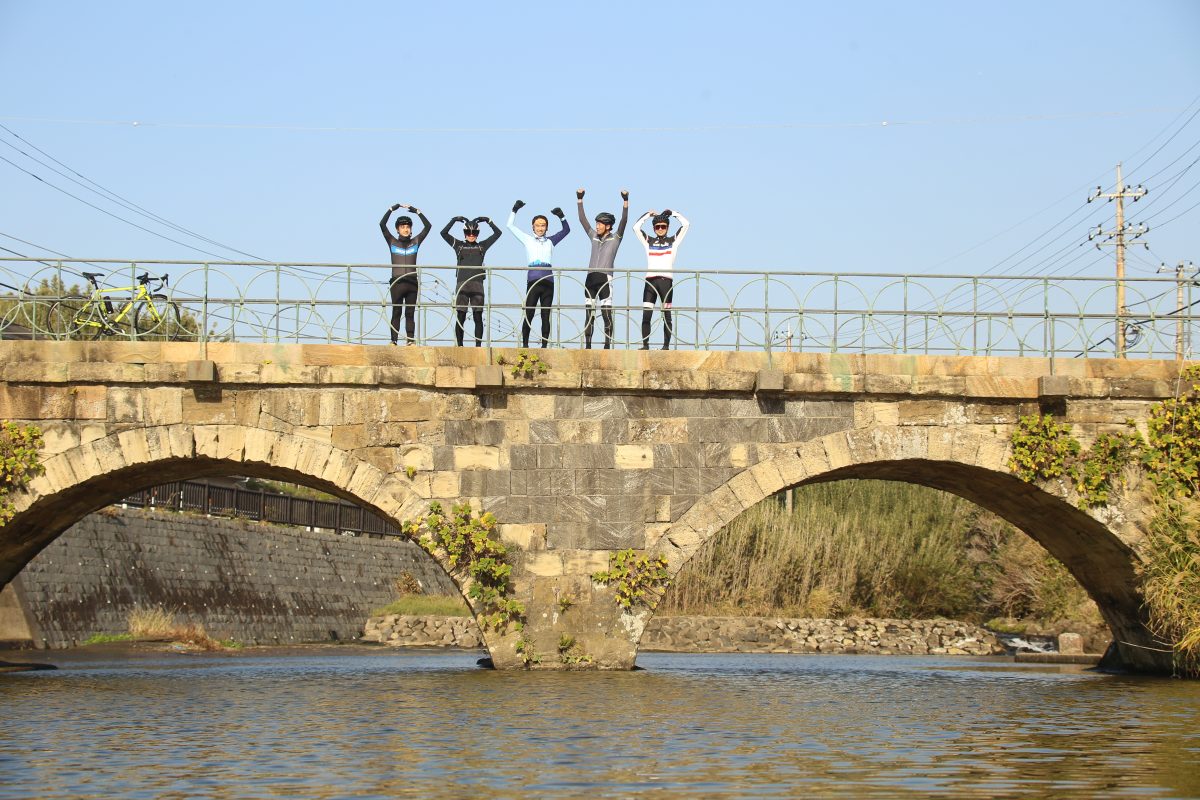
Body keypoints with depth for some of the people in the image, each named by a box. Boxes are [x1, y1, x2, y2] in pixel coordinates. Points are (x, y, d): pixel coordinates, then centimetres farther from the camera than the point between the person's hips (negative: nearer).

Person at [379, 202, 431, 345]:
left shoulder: (415, 242, 12)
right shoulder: (392, 242, 9)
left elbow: (427, 226, 8)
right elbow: (382, 224, 1)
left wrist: (417, 211, 6)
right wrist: (392, 209, 0)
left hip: (412, 282, 1)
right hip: (397, 283, -1)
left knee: (410, 313, 1)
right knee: (396, 313, -1)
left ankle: (411, 340, 0)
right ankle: (394, 340, -3)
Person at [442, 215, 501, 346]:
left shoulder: (482, 246, 14)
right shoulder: (459, 245, 11)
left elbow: (497, 233, 12)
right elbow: (444, 233, 4)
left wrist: (488, 221, 6)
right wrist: (454, 220, 0)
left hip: (477, 285, 1)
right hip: (462, 284, -1)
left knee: (478, 317, 0)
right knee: (460, 317, -1)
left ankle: (478, 345, 2)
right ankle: (460, 345, 2)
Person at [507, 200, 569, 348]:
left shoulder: (550, 241, 18)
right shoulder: (527, 240, 13)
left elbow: (566, 230, 21)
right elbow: (511, 225, 16)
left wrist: (561, 217, 7)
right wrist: (515, 210, 11)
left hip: (548, 281, 2)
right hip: (533, 279, -2)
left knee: (546, 316, 2)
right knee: (529, 315, -5)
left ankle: (544, 345, 3)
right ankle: (525, 344, 0)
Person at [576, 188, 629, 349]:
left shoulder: (615, 238, 6)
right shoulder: (594, 237, 16)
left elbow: (623, 221, -5)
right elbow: (582, 220, 17)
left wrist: (625, 202, -14)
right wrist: (579, 200, 15)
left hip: (605, 279, -5)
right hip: (590, 279, 5)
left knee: (607, 315, -7)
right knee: (589, 315, 4)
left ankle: (607, 346, -6)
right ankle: (587, 346, 6)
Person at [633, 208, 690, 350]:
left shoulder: (673, 241, 11)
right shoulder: (649, 241, 15)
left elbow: (685, 224, 6)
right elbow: (636, 227, 9)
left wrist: (673, 213, 13)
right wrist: (648, 214, 13)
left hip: (666, 280, -1)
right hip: (650, 280, 1)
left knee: (667, 316, 0)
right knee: (646, 315, -5)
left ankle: (666, 345, 2)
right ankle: (645, 345, -2)